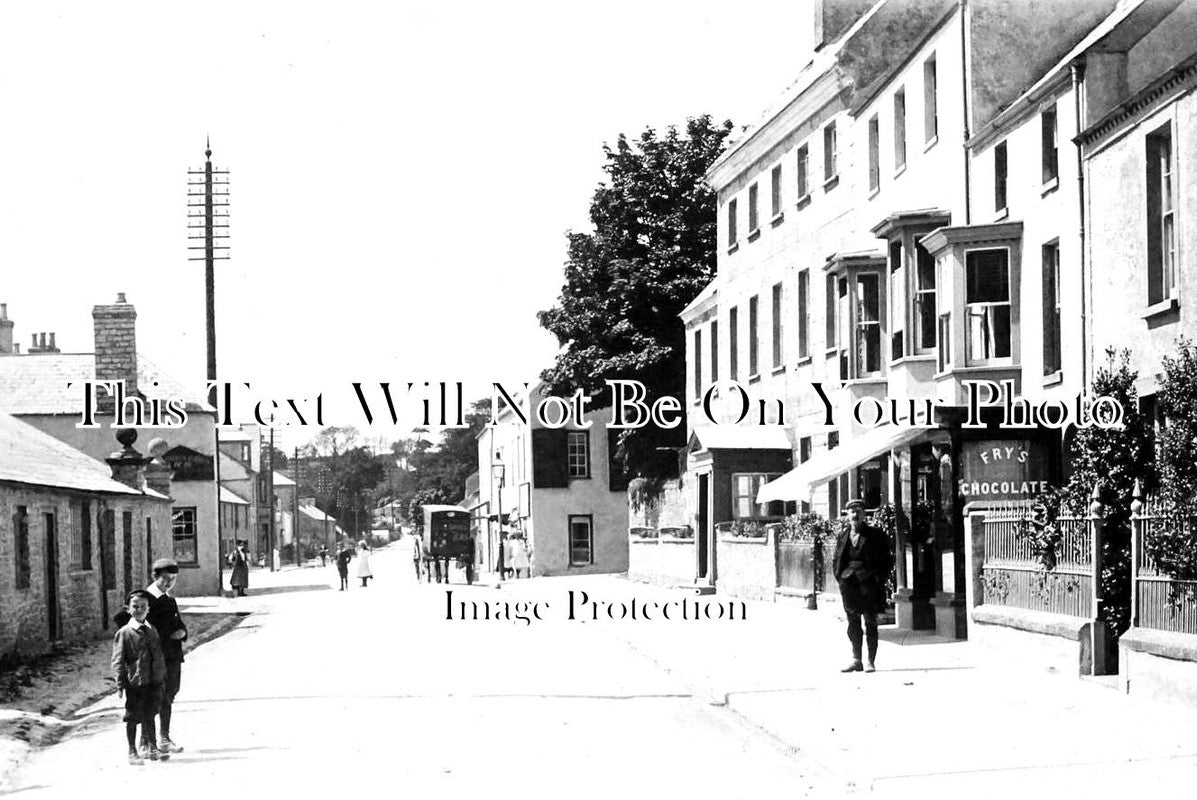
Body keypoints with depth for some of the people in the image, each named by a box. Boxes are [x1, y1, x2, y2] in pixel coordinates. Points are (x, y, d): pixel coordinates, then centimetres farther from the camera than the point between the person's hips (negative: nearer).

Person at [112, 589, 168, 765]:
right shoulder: (124, 633, -8)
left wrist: (162, 677, 17)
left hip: (153, 682, 5)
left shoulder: (152, 631, 9)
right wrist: (120, 684, -14)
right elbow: (118, 660, -9)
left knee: (149, 715, 13)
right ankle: (132, 752, 13)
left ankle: (151, 748, 23)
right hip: (134, 682, -5)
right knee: (132, 717, 4)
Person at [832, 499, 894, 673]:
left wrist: (879, 578, -5)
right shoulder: (842, 536, 11)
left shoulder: (875, 535, 2)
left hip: (869, 581, -3)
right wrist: (840, 577, 7)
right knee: (853, 622, 6)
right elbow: (835, 560, 20)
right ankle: (856, 660, 11)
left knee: (870, 622, -3)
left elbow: (887, 559, 4)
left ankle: (871, 661, 1)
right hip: (848, 581, 3)